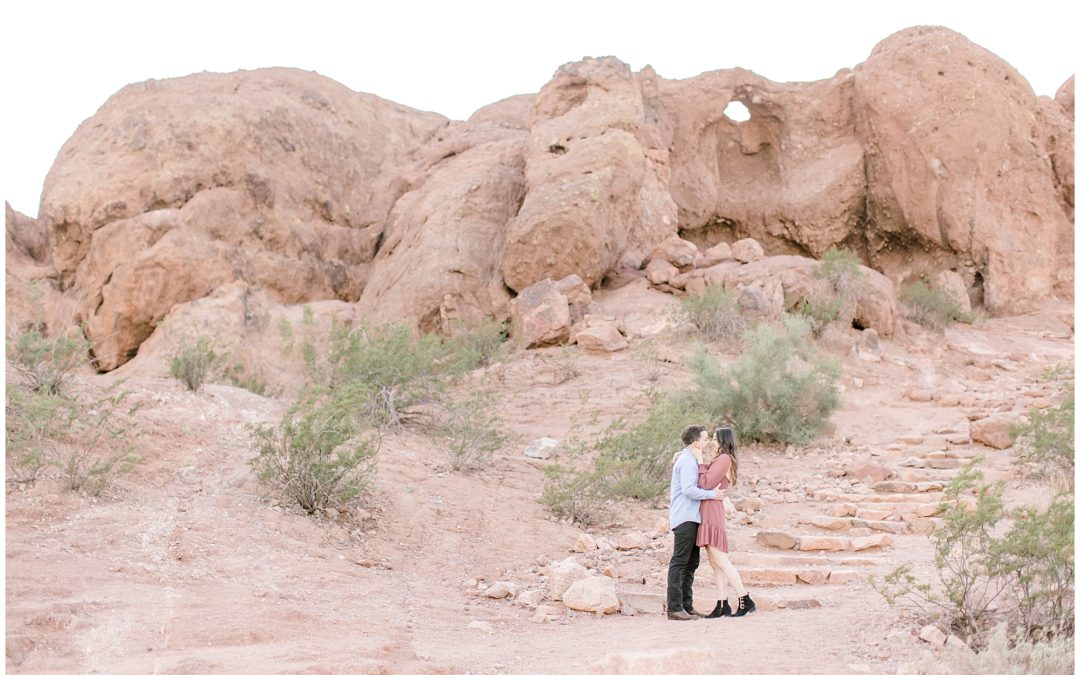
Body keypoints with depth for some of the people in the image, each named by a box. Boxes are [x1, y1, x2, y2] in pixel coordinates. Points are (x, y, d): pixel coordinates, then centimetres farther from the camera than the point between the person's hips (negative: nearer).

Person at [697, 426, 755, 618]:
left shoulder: (724, 458, -9)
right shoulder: (720, 460, 21)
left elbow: (705, 484, -15)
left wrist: (701, 463, -3)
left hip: (711, 511, -10)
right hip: (707, 513, 10)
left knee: (720, 561, -12)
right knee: (715, 563, 6)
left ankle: (745, 600, -12)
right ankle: (722, 605, 5)